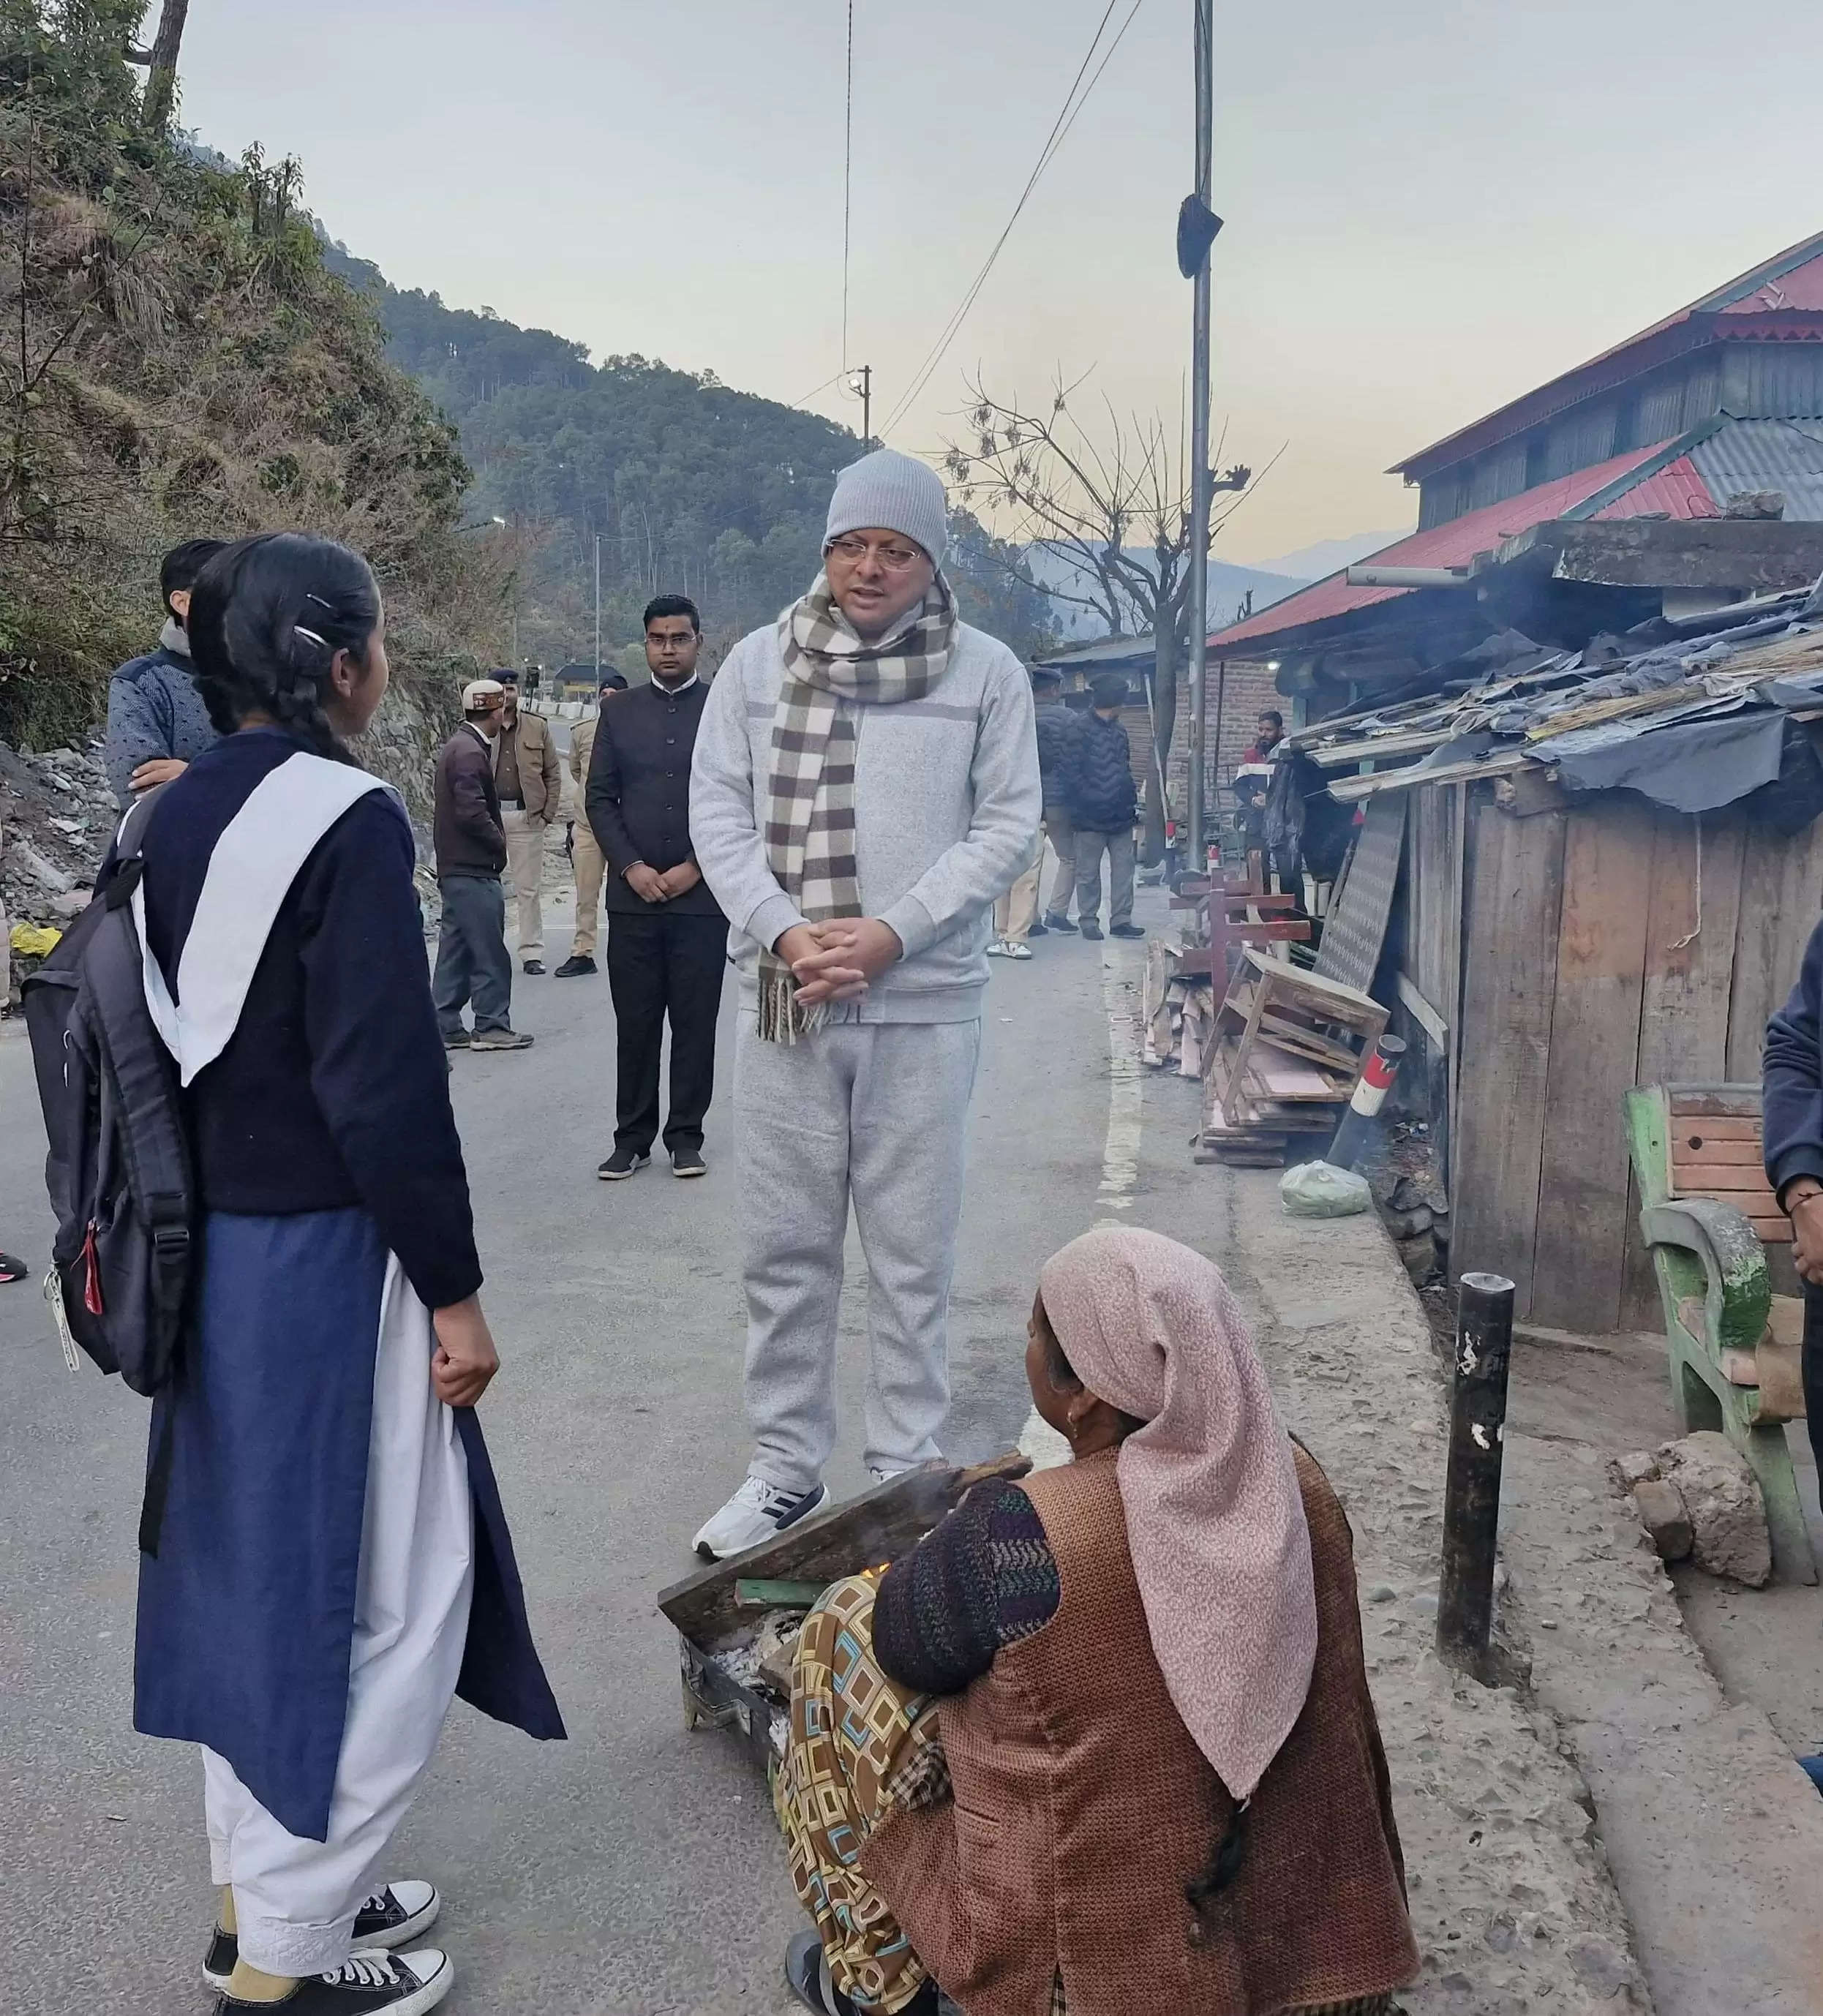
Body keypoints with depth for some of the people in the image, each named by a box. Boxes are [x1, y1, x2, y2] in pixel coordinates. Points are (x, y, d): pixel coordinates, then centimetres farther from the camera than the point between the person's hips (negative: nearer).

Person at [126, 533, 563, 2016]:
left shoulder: (180, 815, 7)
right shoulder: (347, 820, -18)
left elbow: (170, 1035, 12)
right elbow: (383, 1086, -22)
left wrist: (211, 1212, 20)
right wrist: (454, 1288, -14)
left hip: (216, 1247, 9)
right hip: (328, 1257, -9)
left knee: (256, 1570, 20)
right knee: (370, 1599, 6)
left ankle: (262, 1891, 35)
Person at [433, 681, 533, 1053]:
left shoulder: (459, 745, 15)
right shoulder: (470, 753, -16)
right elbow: (472, 813, -23)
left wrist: (495, 839, 11)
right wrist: (500, 843, -8)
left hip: (455, 868, 10)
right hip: (473, 869, -10)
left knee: (455, 951, 12)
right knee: (489, 952, -3)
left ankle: (446, 1028, 16)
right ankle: (492, 1027, 3)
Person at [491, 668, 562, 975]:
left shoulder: (538, 727, 7)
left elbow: (553, 774, 9)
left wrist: (548, 813, 0)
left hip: (527, 816, 0)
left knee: (529, 889, 3)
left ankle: (532, 953, 9)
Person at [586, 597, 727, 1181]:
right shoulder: (619, 714, 10)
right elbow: (599, 799, 7)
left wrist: (695, 867, -9)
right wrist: (631, 867, -6)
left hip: (702, 896, -2)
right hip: (633, 894, 2)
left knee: (695, 1022, 3)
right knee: (635, 1023, 5)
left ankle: (686, 1137, 13)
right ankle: (632, 1138, 14)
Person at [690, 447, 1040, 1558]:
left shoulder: (987, 672, 1)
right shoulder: (761, 661, 6)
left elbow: (1008, 827, -1)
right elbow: (718, 809, 4)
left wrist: (891, 934, -13)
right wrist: (784, 932, -11)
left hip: (925, 1007, -1)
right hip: (783, 1004, 2)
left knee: (914, 1255, 7)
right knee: (786, 1248, 10)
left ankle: (908, 1474, 21)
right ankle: (786, 1469, 24)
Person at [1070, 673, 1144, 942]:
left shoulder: (1118, 730, 14)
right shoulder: (1082, 729, -10)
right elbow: (1073, 772, -13)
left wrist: (1132, 800, 15)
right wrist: (1088, 801, -16)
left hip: (1121, 815, 7)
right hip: (1091, 817, -7)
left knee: (1124, 869, 5)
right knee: (1088, 872, 4)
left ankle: (1121, 919, 11)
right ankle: (1088, 921, 12)